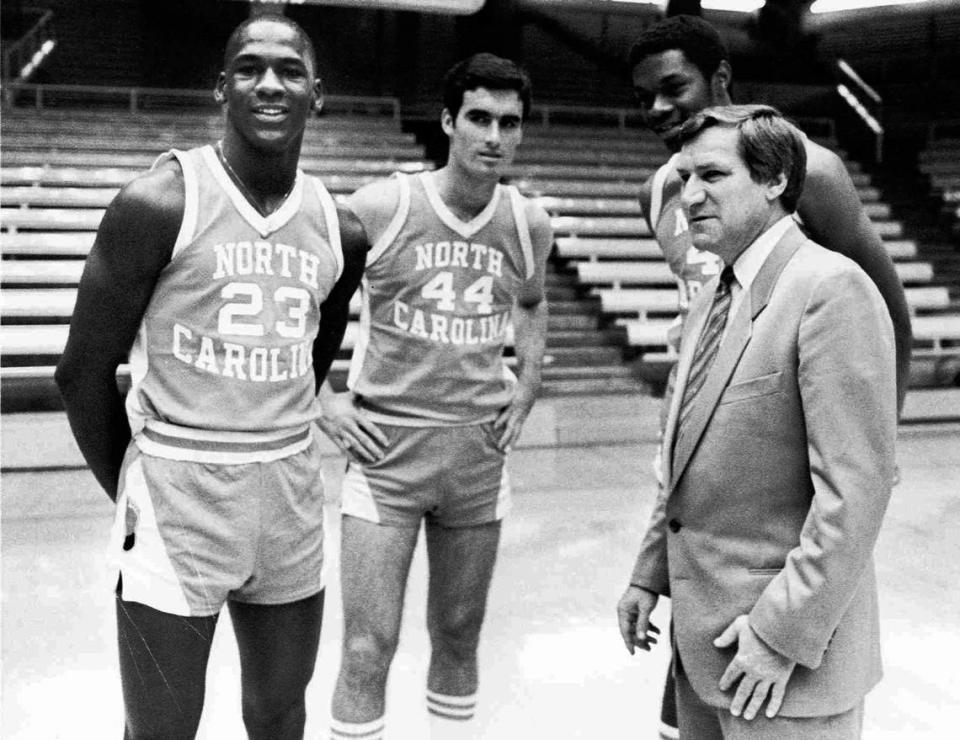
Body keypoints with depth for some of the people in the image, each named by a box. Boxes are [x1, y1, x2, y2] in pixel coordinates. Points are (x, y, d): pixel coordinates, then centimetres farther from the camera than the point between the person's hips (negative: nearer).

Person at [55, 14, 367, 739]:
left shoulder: (342, 231, 3)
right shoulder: (159, 204, -12)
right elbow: (84, 371, -5)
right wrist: (135, 493, 2)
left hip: (292, 495, 5)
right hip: (177, 486, -4)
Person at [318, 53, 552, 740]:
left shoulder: (530, 224, 2)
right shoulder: (380, 207, -10)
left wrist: (527, 386, 11)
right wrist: (325, 394, -5)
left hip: (480, 449, 4)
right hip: (385, 448, -3)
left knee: (459, 637, 14)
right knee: (369, 646, -2)